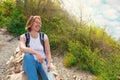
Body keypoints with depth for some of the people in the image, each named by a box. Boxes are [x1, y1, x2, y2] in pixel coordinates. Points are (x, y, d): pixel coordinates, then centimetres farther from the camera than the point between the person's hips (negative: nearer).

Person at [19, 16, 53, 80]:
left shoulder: (44, 37, 5)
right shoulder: (24, 36, 0)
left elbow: (48, 53, 3)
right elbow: (22, 48, -22)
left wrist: (48, 64, -19)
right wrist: (36, 53, -40)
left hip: (42, 63, 1)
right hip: (30, 64, -1)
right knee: (27, 56, -36)